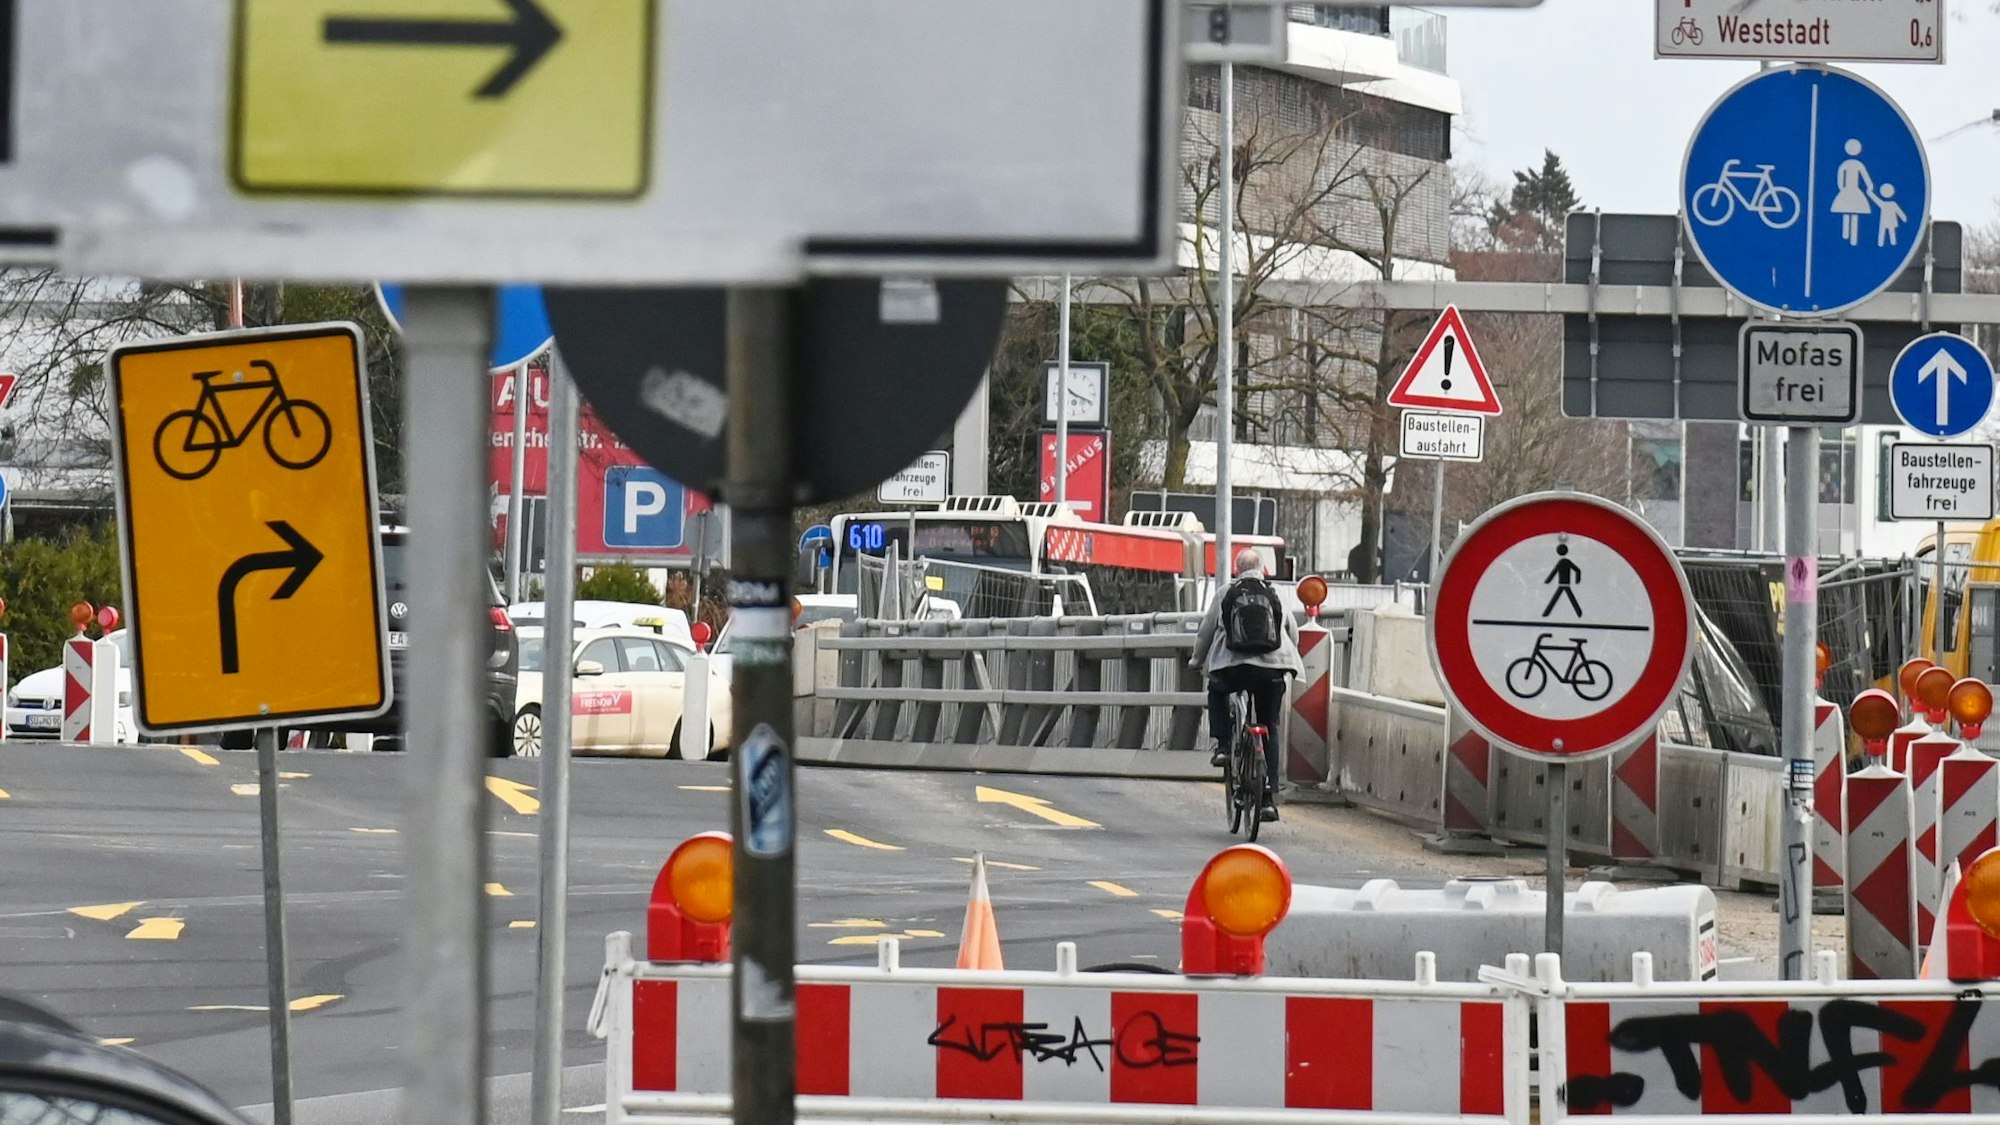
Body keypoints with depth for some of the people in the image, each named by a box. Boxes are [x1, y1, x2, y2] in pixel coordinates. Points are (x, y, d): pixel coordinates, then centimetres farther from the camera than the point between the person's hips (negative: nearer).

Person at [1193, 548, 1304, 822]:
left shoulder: (1225, 595, 9)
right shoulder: (1276, 596, 12)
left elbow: (1205, 632, 15)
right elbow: (1293, 634, 19)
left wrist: (1198, 660, 33)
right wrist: (1285, 659, 39)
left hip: (1234, 668, -1)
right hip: (1272, 670, 1)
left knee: (1217, 689, 35)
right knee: (1270, 732, 15)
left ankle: (1223, 744, 20)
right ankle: (1270, 797, 8)